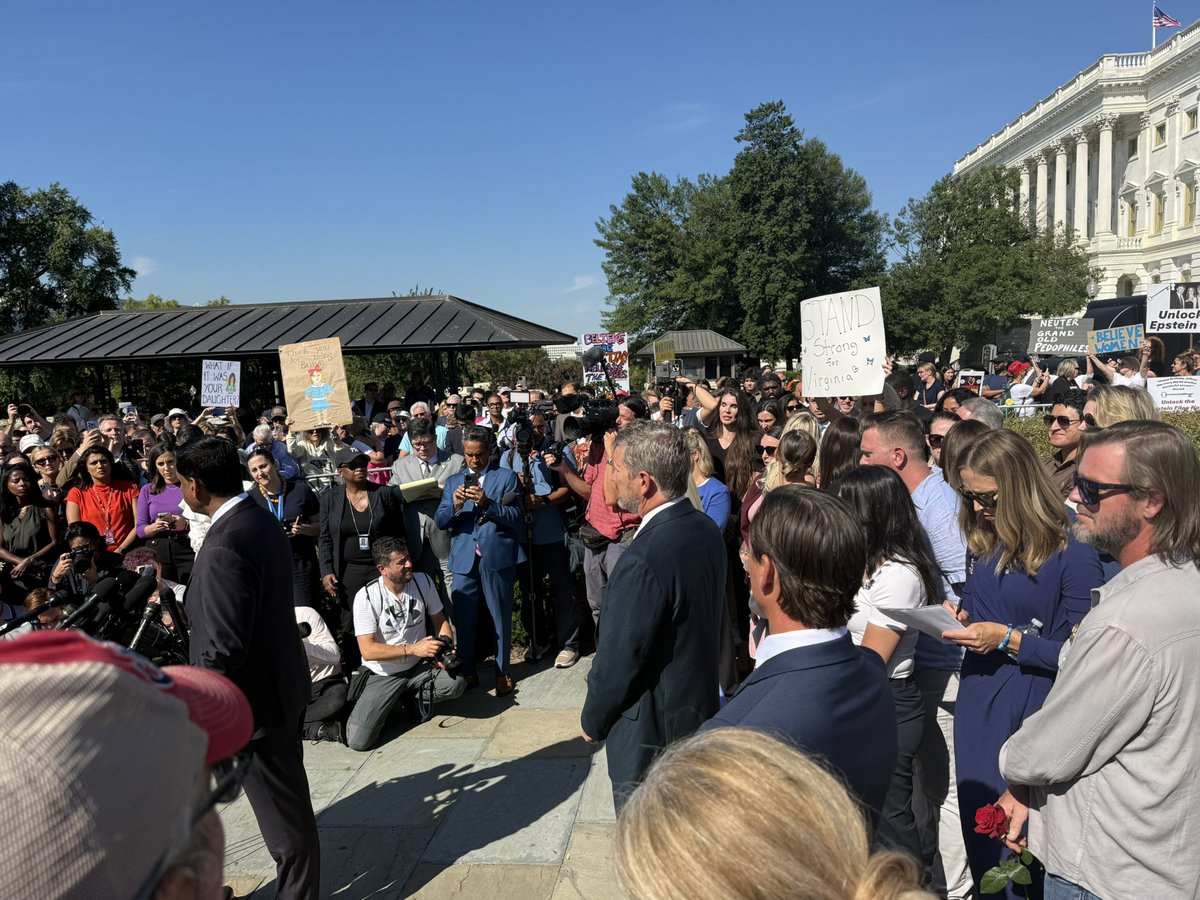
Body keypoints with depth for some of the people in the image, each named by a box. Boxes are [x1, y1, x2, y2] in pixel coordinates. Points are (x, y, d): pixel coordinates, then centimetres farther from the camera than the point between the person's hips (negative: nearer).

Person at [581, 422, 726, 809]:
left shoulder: (642, 562, -32)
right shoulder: (706, 530, -4)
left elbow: (617, 663, -23)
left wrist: (593, 721, -3)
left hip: (651, 734, -8)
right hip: (701, 710, 8)